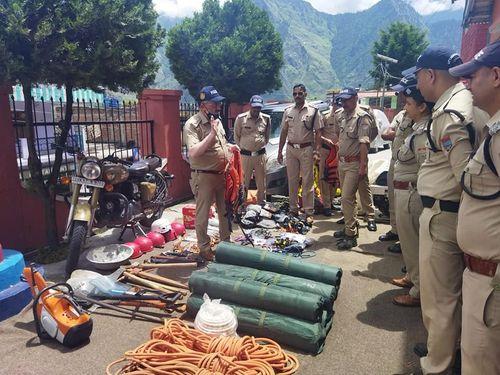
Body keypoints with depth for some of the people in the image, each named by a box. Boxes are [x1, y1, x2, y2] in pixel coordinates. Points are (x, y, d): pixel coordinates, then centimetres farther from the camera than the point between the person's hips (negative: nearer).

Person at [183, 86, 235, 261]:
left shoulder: (217, 120, 9)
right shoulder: (192, 124, -17)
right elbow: (193, 153, -29)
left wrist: (230, 147, 4)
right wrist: (212, 133, -29)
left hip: (222, 174, 8)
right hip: (203, 177, -8)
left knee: (225, 211, 19)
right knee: (203, 215, 6)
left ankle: (226, 241, 36)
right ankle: (204, 248, 21)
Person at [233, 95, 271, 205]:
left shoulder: (266, 119, 4)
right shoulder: (241, 118, -5)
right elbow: (236, 136, 5)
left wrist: (262, 146, 10)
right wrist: (242, 148, 4)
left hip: (260, 154, 3)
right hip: (245, 155, -3)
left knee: (261, 182, 11)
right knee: (244, 182, 2)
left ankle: (261, 204, 24)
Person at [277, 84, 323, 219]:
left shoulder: (313, 111, -2)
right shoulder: (288, 111, 9)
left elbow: (318, 133, -3)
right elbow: (284, 132, 12)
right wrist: (280, 151, 9)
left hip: (306, 149, -4)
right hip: (291, 148, 4)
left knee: (307, 181, -1)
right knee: (292, 181, 9)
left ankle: (309, 211, 6)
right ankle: (293, 209, 20)